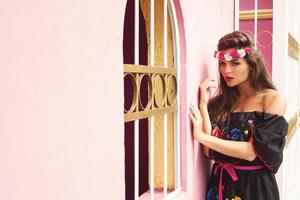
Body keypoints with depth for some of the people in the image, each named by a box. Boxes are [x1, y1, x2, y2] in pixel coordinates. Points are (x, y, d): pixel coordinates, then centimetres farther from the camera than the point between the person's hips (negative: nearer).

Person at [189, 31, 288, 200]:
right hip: (220, 183, 4)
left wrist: (201, 136, -21)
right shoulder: (220, 101, 1)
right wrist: (203, 103, -13)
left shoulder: (273, 99, -10)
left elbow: (251, 152, -19)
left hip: (255, 185, -4)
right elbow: (210, 151, -9)